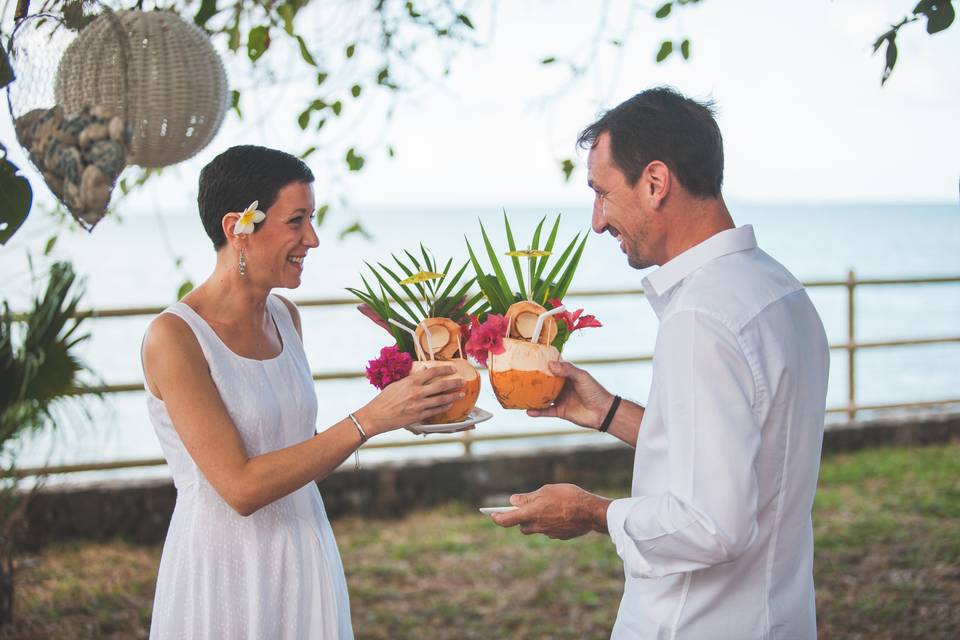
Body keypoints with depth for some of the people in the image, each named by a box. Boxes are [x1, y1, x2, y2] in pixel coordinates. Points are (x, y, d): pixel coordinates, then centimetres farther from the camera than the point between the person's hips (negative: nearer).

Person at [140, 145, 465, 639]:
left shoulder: (284, 317, 5)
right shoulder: (173, 338, -16)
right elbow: (240, 487, -22)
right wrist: (369, 420, -24)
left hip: (307, 561, 6)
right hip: (225, 572, -6)